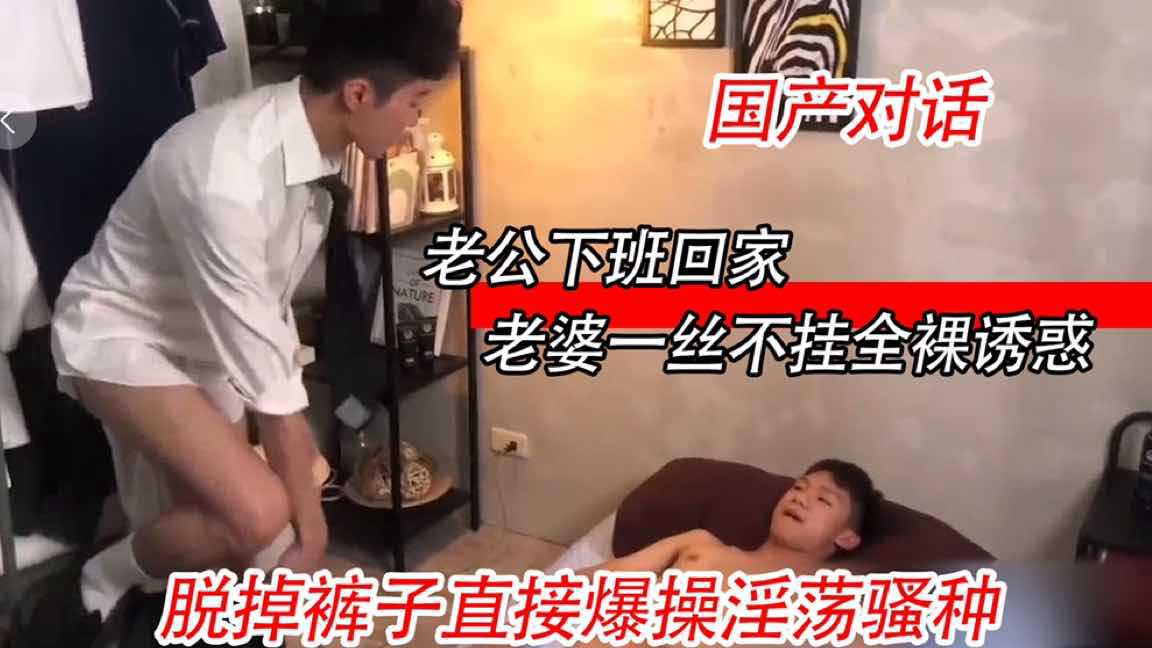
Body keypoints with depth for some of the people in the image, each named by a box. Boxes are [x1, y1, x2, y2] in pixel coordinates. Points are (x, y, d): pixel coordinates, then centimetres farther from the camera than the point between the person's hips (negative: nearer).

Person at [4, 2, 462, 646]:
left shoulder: (313, 138, -9)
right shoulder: (227, 174, -36)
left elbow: (271, 299, 4)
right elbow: (262, 364, -31)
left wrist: (294, 425, 10)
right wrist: (309, 513, -22)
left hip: (201, 338, 8)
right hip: (120, 335, -8)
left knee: (208, 530, 13)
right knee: (257, 515, -23)